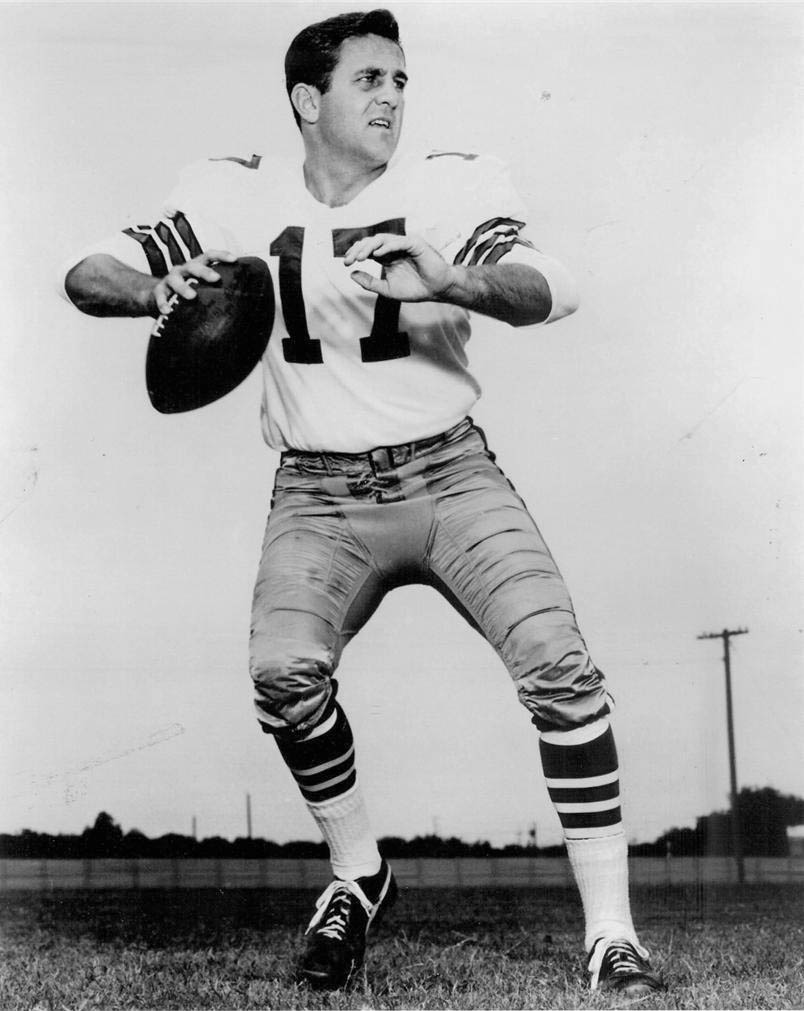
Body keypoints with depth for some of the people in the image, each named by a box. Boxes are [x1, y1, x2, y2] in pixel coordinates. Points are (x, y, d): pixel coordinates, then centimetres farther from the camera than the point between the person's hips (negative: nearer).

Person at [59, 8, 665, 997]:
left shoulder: (451, 184, -3)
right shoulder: (239, 195, 1)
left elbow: (551, 291, -18)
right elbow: (87, 276, 0)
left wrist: (442, 280, -37)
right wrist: (160, 286, -23)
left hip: (449, 473, 0)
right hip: (318, 495, 1)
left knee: (559, 665, -18)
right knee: (283, 669, -25)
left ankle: (611, 934, -6)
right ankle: (356, 876, 2)